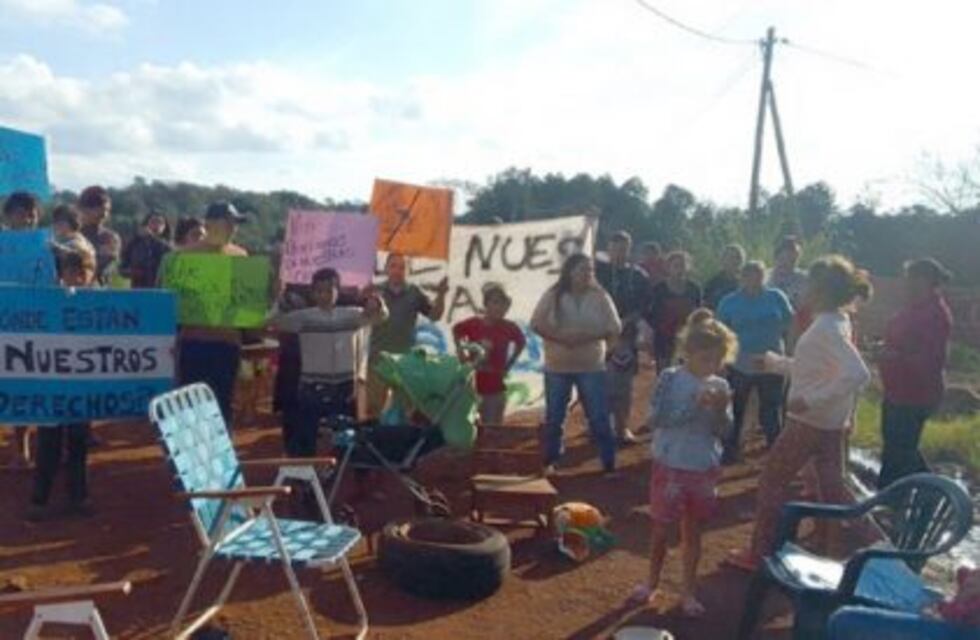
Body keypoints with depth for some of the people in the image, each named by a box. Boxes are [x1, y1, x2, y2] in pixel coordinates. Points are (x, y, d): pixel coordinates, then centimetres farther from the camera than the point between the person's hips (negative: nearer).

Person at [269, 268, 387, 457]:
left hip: (344, 389, 2)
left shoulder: (351, 315, 3)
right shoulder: (304, 317, -2)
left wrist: (375, 301, -31)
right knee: (303, 441, 5)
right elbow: (275, 321, -12)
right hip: (311, 389, -2)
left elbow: (379, 315, -8)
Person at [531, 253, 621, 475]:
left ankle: (609, 464, 10)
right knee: (554, 417, 10)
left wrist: (588, 336, -20)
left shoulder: (600, 297, -1)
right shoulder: (553, 295, -2)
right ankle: (550, 462, 26)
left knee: (599, 417, 0)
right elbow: (536, 323, -6)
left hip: (592, 367, 0)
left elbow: (615, 328, -4)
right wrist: (561, 337, -21)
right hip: (557, 367, 0)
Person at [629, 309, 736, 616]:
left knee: (693, 531, 13)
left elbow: (723, 431, -2)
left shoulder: (720, 386, -2)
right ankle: (652, 582, 30)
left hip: (704, 470, 3)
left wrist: (721, 410, -22)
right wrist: (694, 405, -27)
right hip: (670, 466, -3)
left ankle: (688, 590, 26)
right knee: (661, 528, 11)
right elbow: (655, 419, -20)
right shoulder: (671, 378, -12)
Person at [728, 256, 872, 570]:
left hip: (809, 420, -9)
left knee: (771, 482, 5)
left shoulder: (827, 328, -21)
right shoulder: (837, 321, 8)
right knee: (833, 488, 14)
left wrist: (810, 400, -30)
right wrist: (775, 362, 23)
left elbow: (858, 373, -32)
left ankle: (759, 554, 15)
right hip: (831, 421, 9)